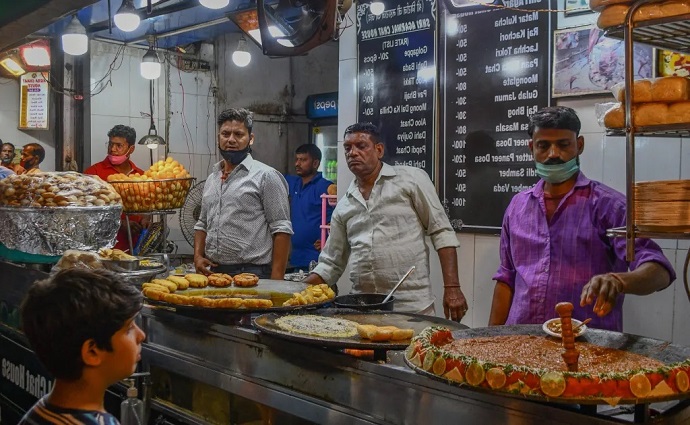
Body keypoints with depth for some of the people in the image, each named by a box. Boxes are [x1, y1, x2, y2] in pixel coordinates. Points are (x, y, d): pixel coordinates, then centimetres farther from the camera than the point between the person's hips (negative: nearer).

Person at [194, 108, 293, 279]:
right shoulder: (211, 179, 15)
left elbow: (281, 230, -11)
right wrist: (198, 256, 6)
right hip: (214, 272, 6)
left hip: (252, 273, -6)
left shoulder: (265, 176, -6)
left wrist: (276, 279, -18)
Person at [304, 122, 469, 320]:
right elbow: (331, 263, 16)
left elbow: (441, 232, -2)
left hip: (412, 306, -3)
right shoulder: (343, 206, 12)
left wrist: (452, 287, -10)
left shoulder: (411, 179, 0)